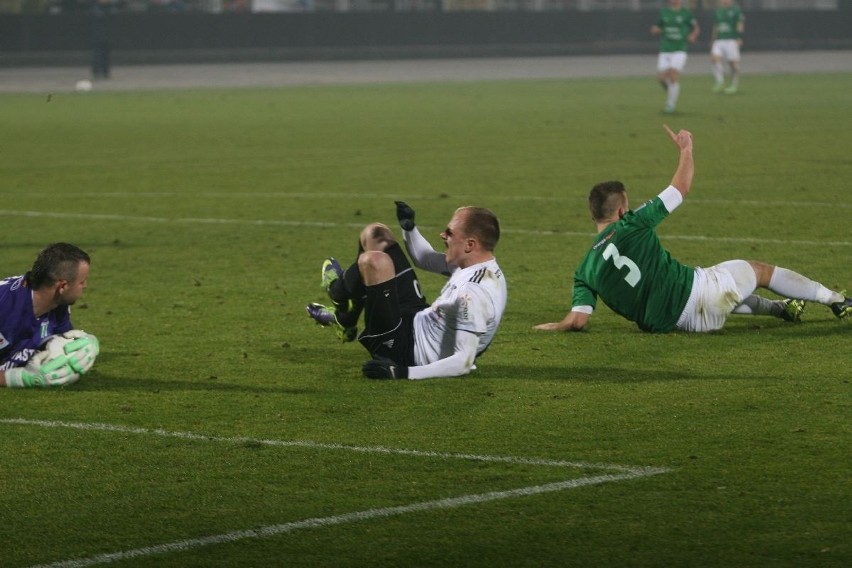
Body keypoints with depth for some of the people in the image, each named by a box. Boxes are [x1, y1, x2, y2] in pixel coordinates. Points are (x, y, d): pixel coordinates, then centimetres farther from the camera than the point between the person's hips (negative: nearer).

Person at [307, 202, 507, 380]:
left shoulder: (473, 293, -32)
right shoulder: (480, 265, -2)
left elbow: (464, 362, -34)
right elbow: (424, 260, 18)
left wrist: (404, 373, -36)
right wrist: (409, 228, 2)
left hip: (405, 352, -10)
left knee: (374, 261, -27)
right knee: (375, 234, 16)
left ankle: (338, 293, 10)